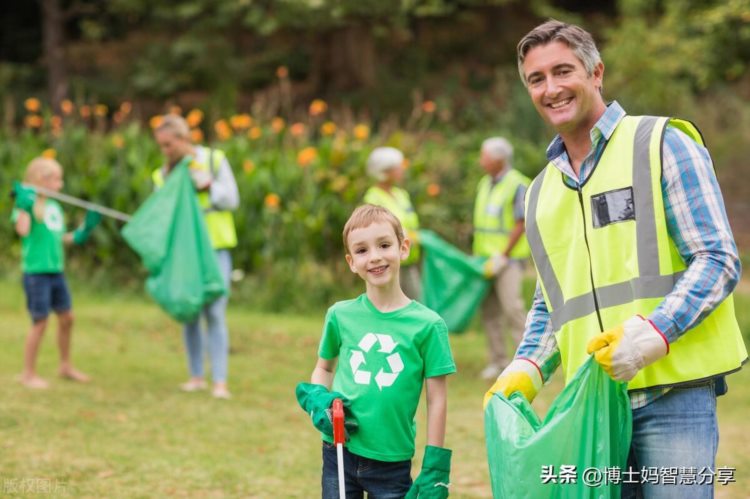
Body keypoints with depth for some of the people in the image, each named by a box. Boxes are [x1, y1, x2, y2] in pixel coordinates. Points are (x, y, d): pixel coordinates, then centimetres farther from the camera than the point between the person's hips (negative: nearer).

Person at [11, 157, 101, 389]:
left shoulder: (54, 206, 12)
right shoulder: (27, 203, -10)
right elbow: (23, 231, -25)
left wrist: (79, 235, 11)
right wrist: (24, 206, -28)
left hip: (56, 271, 8)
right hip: (36, 272, -8)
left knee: (66, 318, 14)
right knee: (40, 322, -3)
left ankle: (66, 366, 31)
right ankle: (28, 374, 10)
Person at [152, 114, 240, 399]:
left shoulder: (213, 160, 0)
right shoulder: (163, 175, 8)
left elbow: (232, 199, 0)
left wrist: (207, 185, -15)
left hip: (215, 248, -3)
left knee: (214, 312, -11)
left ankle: (220, 381, -11)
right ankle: (196, 376, 15)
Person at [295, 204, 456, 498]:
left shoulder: (427, 325, -7)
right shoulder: (341, 315, 0)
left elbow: (436, 400, -5)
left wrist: (434, 468, -6)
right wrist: (318, 400, -4)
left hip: (392, 462, -2)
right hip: (339, 454, 2)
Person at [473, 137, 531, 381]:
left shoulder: (517, 185, -11)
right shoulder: (484, 184, 13)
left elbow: (520, 225, -14)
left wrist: (502, 257, -16)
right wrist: (478, 255, 14)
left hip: (509, 258, -8)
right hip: (486, 258, 8)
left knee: (512, 306, -14)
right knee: (489, 310, 5)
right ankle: (498, 360, 12)